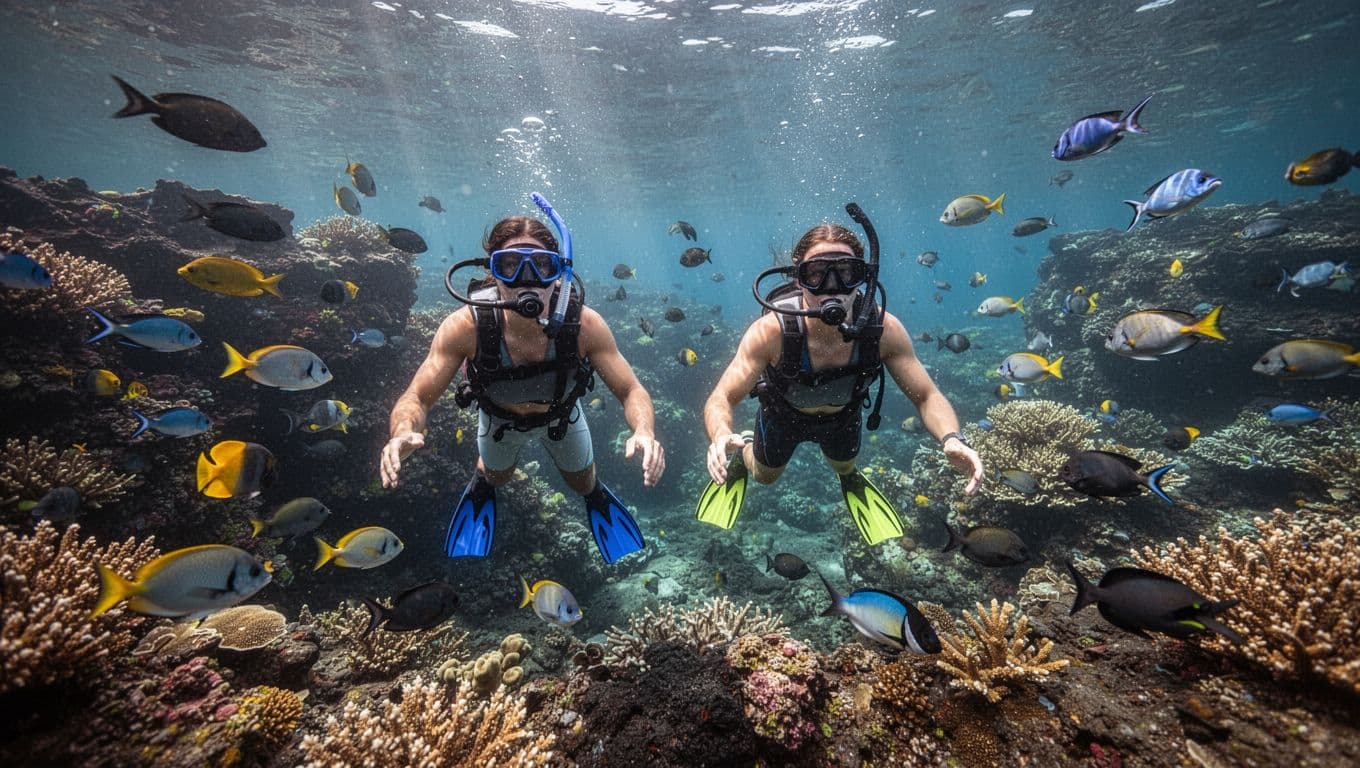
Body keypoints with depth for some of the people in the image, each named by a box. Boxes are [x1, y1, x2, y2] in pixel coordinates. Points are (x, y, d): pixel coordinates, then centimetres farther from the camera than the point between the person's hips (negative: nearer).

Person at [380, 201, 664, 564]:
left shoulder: (584, 324, -37)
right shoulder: (465, 327, -37)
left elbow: (632, 391, -31)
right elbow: (417, 398, -28)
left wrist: (644, 433, -53)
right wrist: (404, 432, -52)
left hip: (562, 414, 0)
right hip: (499, 418, 1)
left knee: (583, 483, 23)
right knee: (496, 476, 29)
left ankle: (595, 493, 61)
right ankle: (482, 483, 68)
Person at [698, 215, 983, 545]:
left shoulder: (883, 329, -34)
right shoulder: (771, 331, -40)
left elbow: (927, 397, -23)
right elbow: (721, 399, -37)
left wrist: (952, 439, -44)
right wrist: (721, 437, -60)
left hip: (843, 415, 2)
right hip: (782, 415, -2)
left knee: (844, 466, 31)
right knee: (765, 476, 24)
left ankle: (849, 474, 67)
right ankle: (745, 450, 56)